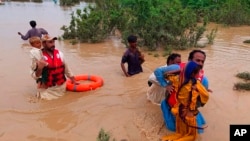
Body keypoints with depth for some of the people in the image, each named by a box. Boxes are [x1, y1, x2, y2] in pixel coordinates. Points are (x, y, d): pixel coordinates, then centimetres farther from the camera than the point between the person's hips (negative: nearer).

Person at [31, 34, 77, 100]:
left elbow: (66, 69, 11)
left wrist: (74, 81, 14)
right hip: (48, 89, -4)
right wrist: (39, 68, -29)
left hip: (61, 87, 4)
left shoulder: (59, 53, 1)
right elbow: (35, 76, -10)